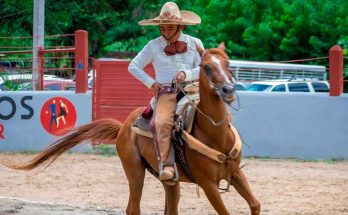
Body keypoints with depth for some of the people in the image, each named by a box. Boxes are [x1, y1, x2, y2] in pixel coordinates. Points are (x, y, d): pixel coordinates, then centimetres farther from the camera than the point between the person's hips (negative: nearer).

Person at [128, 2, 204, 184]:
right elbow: (133, 67, 16)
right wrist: (151, 83, 3)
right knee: (162, 122, -34)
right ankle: (167, 167, -42)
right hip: (166, 92, -1)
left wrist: (187, 74, -11)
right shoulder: (154, 46, 13)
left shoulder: (194, 43, 13)